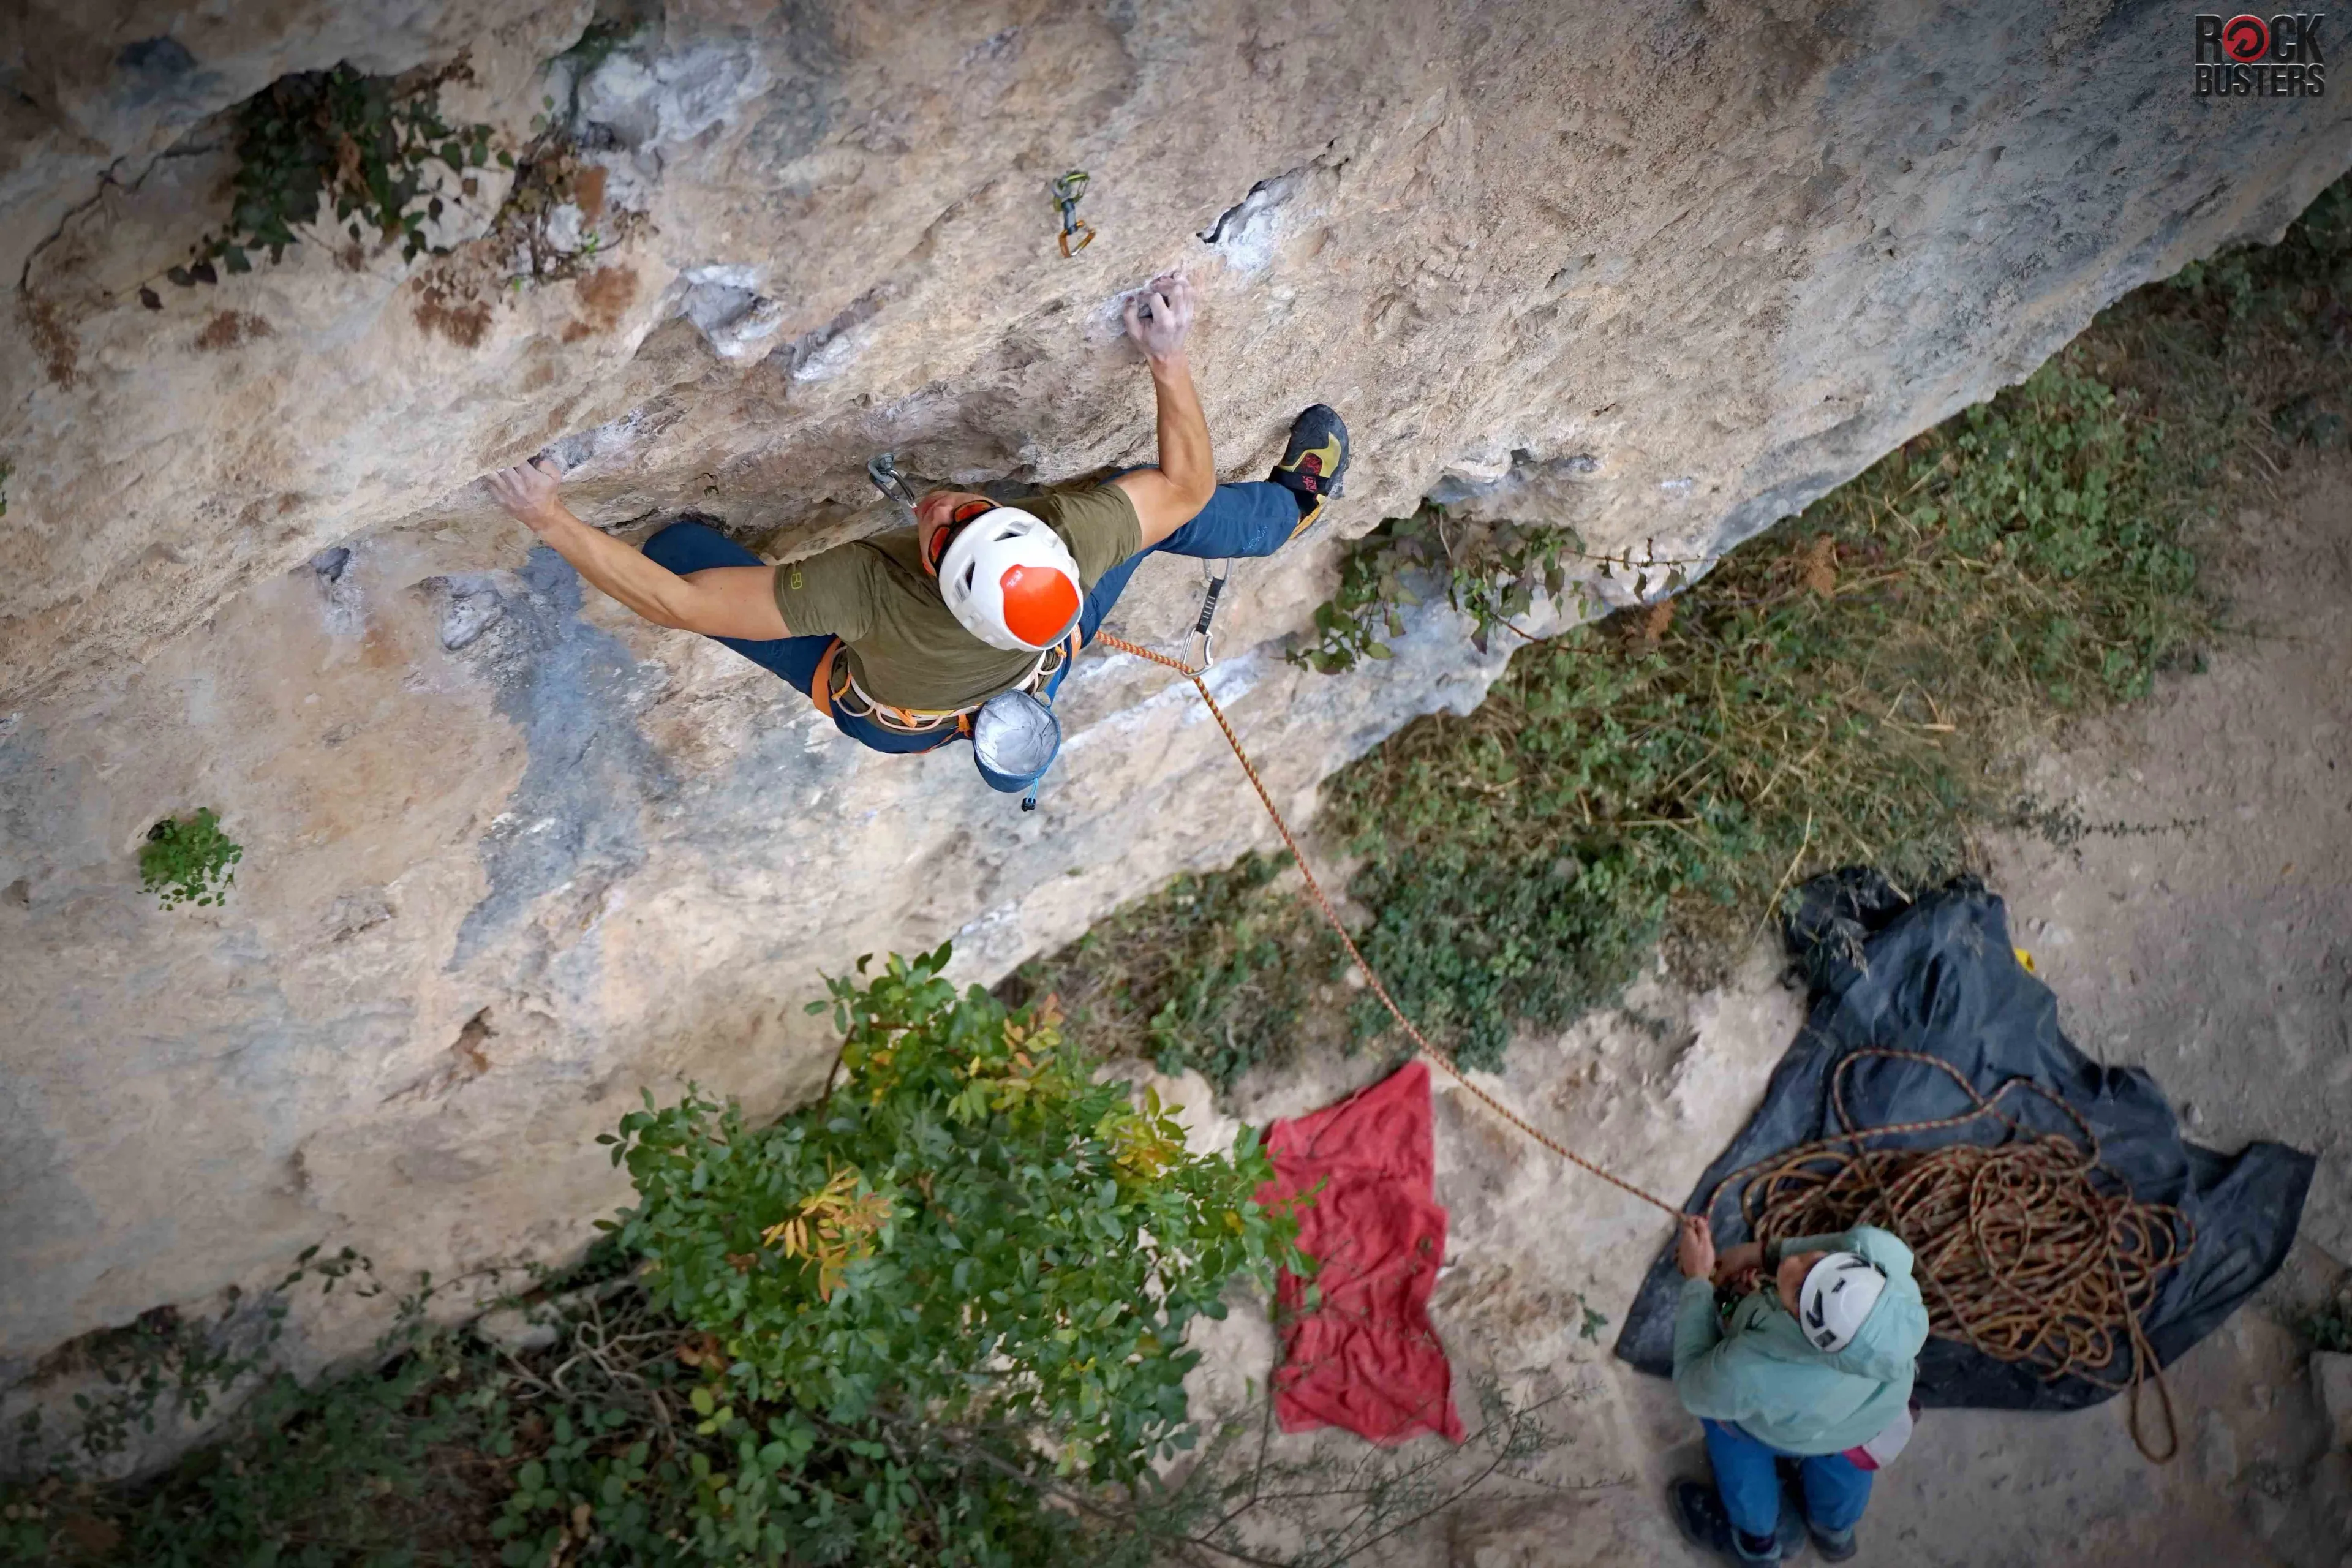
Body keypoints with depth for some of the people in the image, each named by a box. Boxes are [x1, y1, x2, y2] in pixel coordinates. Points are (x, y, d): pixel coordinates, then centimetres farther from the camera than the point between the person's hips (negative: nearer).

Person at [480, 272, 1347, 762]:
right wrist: (1170, 359, -28)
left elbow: (674, 601, -46)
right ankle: (1292, 506, 42)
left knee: (680, 545, 0)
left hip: (887, 723, -2)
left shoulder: (865, 586, -51)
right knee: (1162, 501, 13)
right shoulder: (1073, 539, -43)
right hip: (1031, 686, 2)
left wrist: (549, 520, -44)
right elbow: (1186, 484, -22)